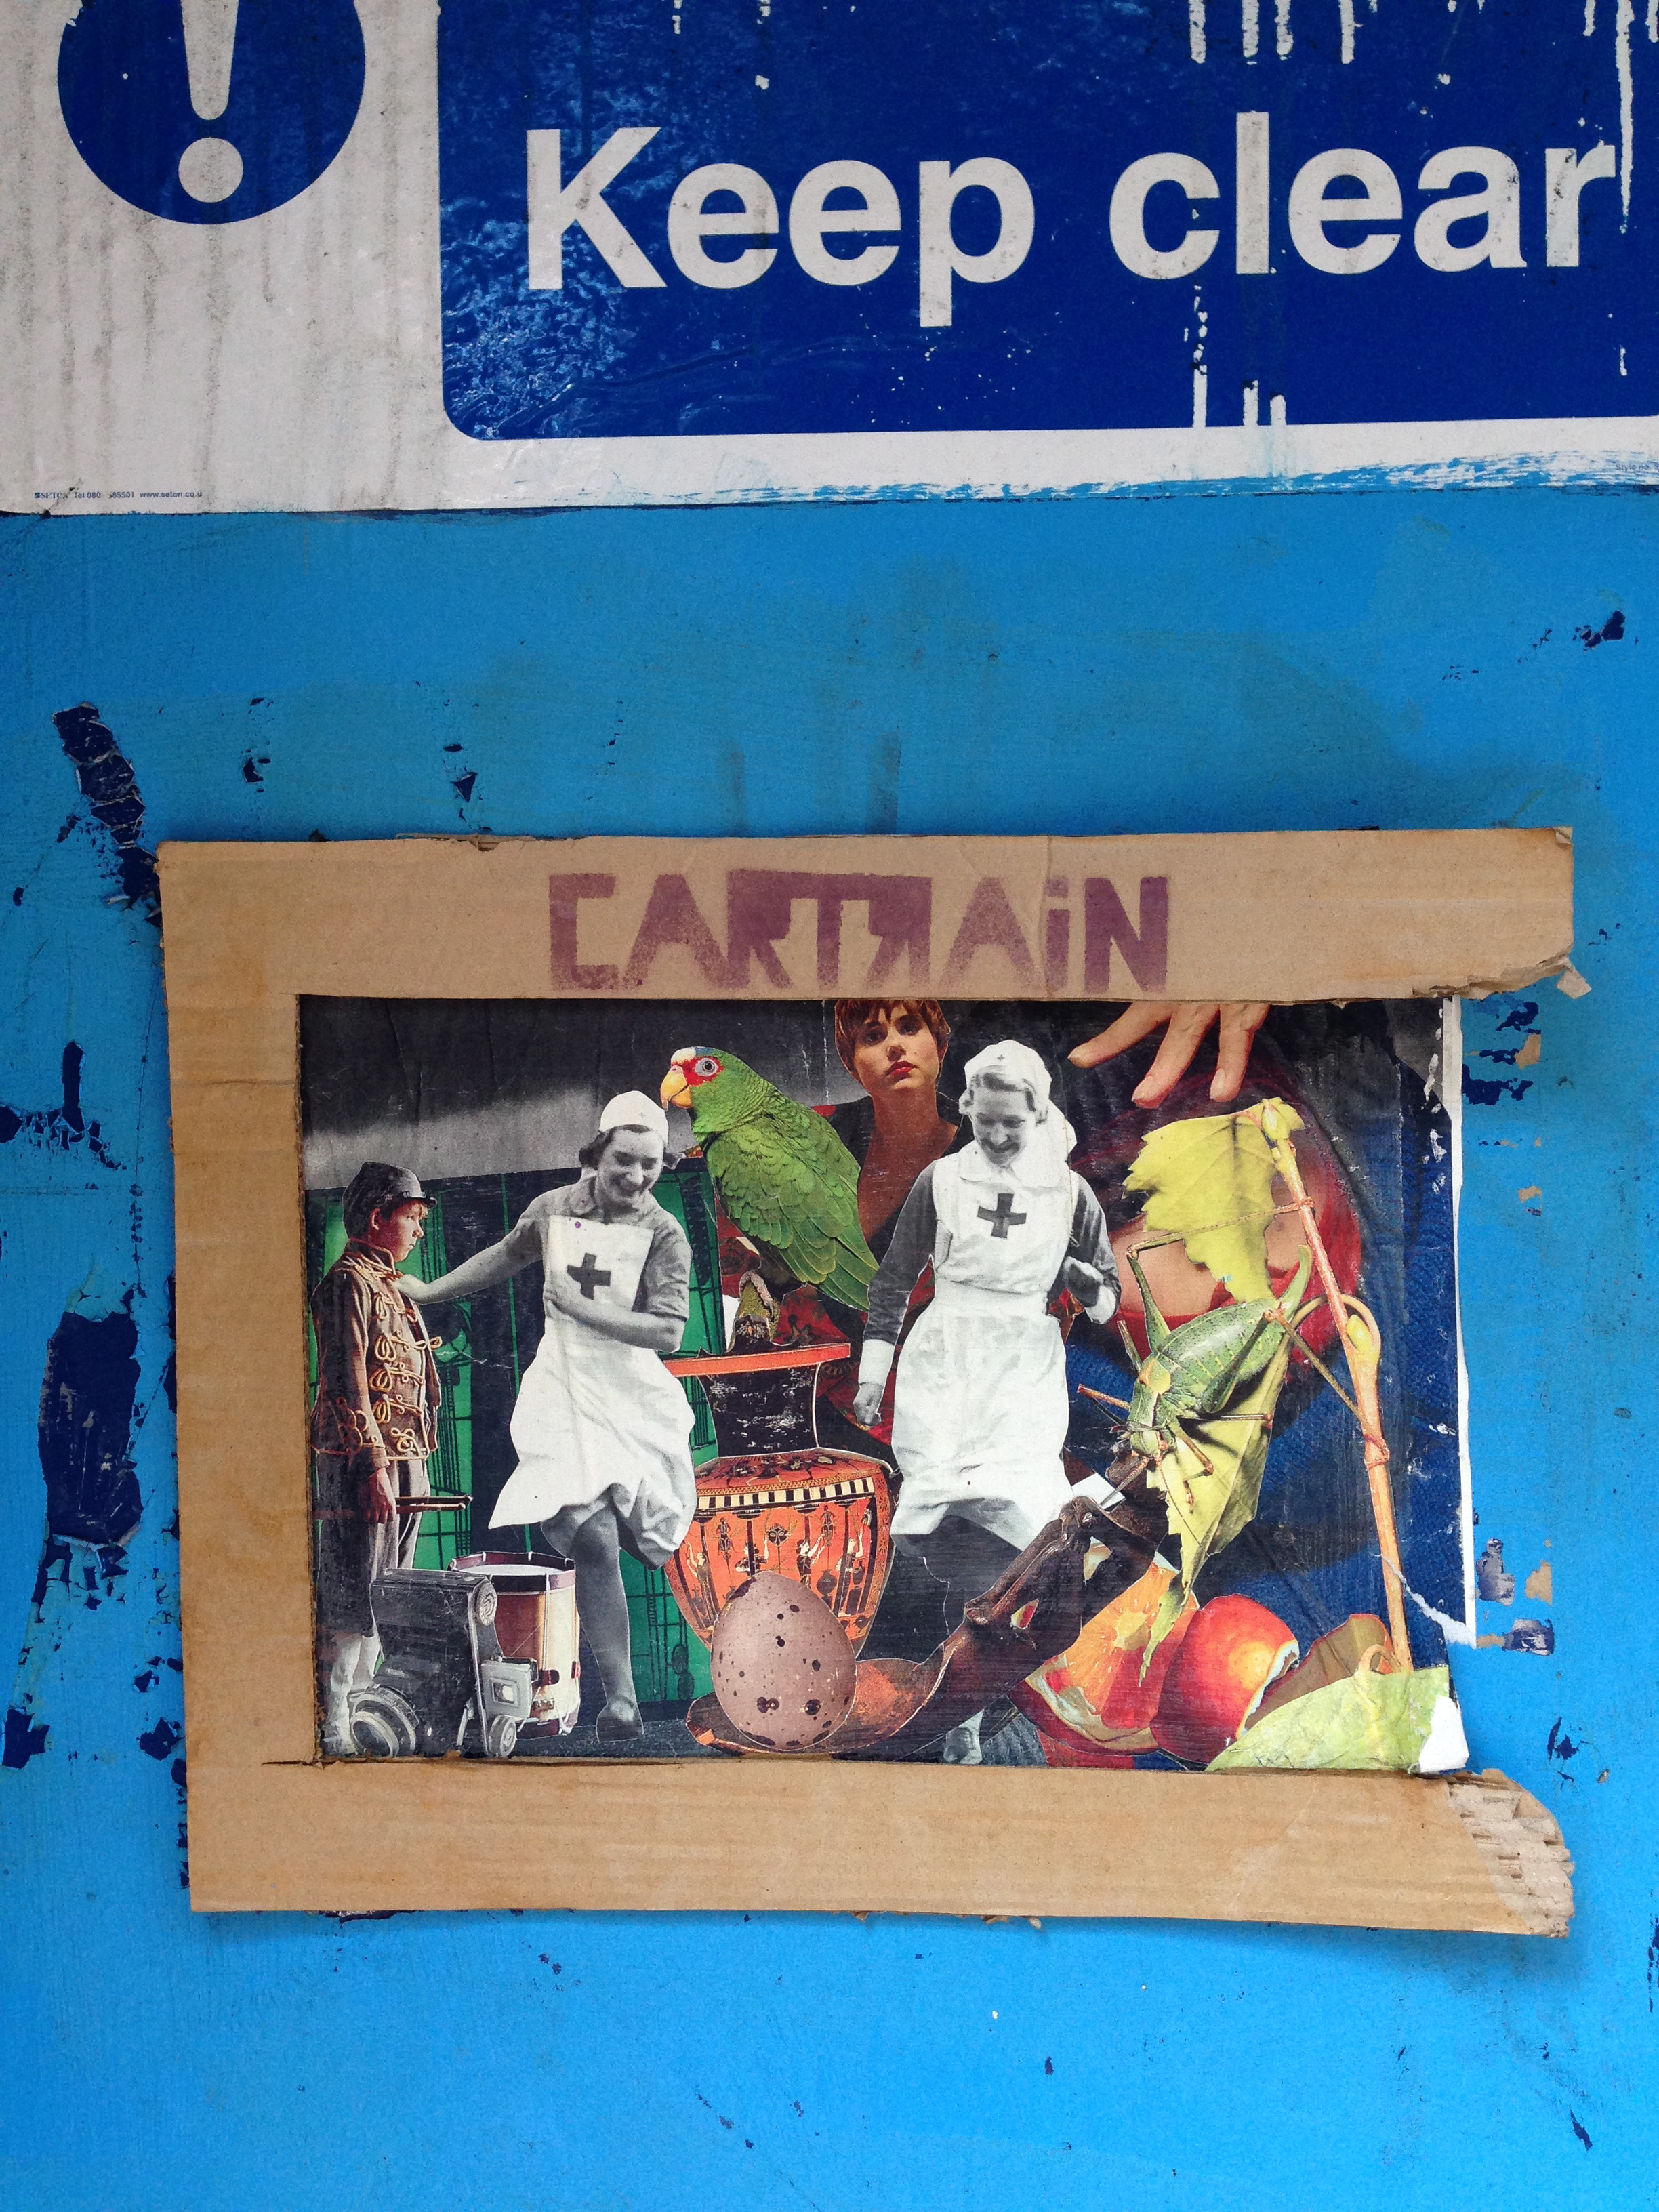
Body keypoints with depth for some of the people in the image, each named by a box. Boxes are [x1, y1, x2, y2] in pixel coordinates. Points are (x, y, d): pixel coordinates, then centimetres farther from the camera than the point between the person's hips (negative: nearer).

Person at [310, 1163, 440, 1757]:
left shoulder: (390, 1285, 21)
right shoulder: (349, 1282, -10)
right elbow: (346, 1385, -16)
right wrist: (374, 1469, -21)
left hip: (403, 1464, 10)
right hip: (364, 1463, -10)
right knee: (350, 1601, -7)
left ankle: (364, 1713, 21)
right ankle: (333, 1727, -3)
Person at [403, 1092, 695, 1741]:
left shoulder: (663, 1233, -6)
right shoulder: (553, 1209, 1)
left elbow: (668, 1333, -14)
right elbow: (506, 1256, 22)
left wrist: (581, 1307, -17)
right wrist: (429, 1291, 30)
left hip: (634, 1396, 0)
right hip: (565, 1391, 0)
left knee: (646, 1540, 3)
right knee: (592, 1540, -13)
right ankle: (620, 1699, -10)